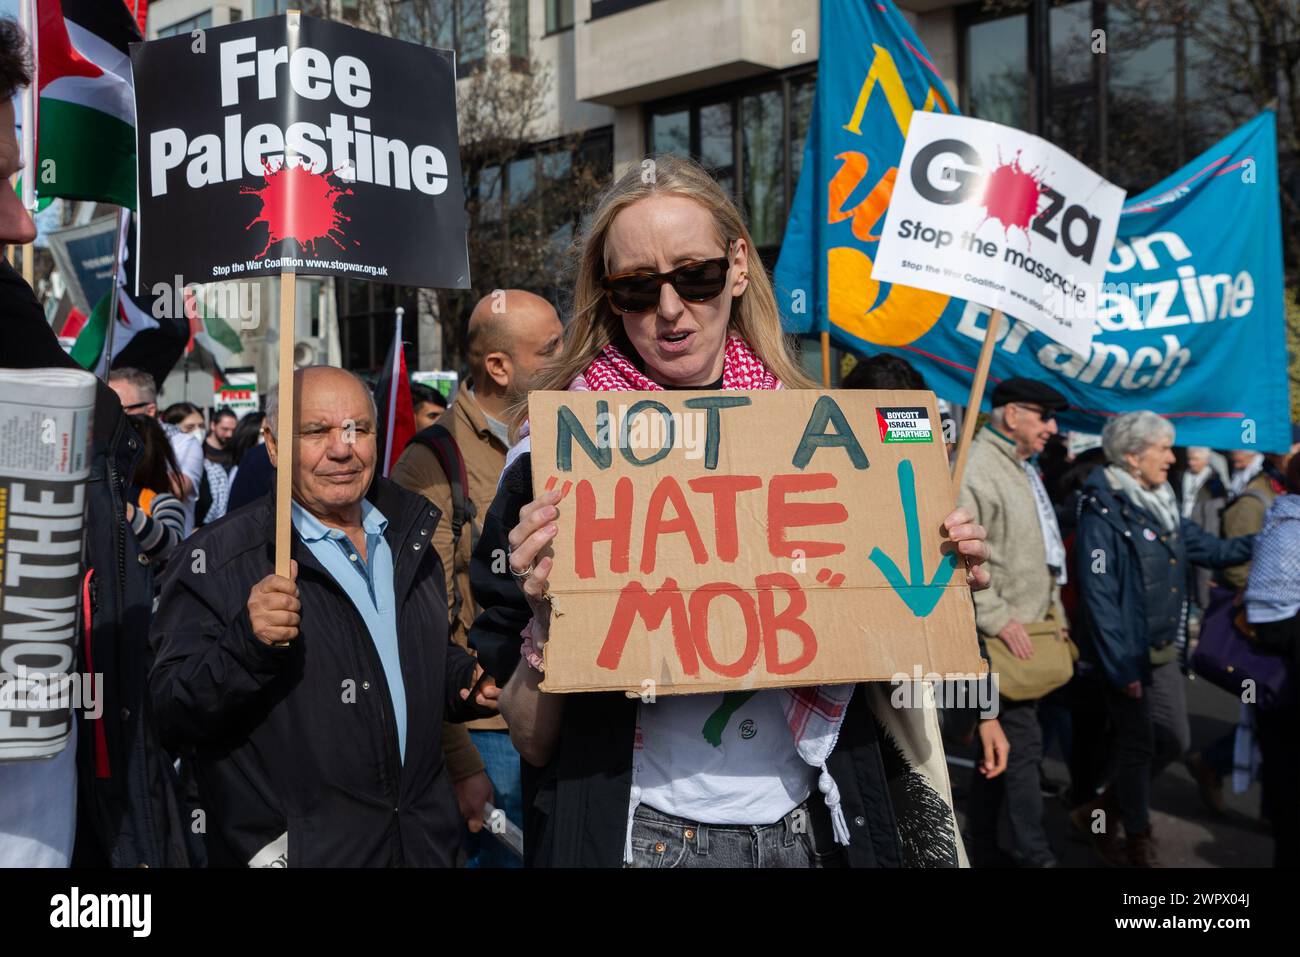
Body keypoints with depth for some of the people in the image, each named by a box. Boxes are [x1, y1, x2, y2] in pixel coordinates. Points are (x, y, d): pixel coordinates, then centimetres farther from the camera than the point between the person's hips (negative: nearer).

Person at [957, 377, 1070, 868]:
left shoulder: (1024, 468, 18)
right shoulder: (975, 467, -15)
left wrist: (1054, 610, 21)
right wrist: (998, 619, -21)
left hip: (1030, 631, 10)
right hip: (1001, 636, -10)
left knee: (999, 741, 14)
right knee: (1023, 741, -6)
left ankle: (984, 847, 23)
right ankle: (1033, 854, 4)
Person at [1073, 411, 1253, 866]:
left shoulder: (1160, 507, 9)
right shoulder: (1103, 512, -17)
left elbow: (1213, 550, 16)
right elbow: (1098, 596, -20)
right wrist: (1118, 667, -22)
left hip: (1163, 652, 8)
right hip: (1129, 655, -8)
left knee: (1173, 742, 14)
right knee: (1138, 747, 4)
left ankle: (1100, 811, 28)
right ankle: (1138, 846, 22)